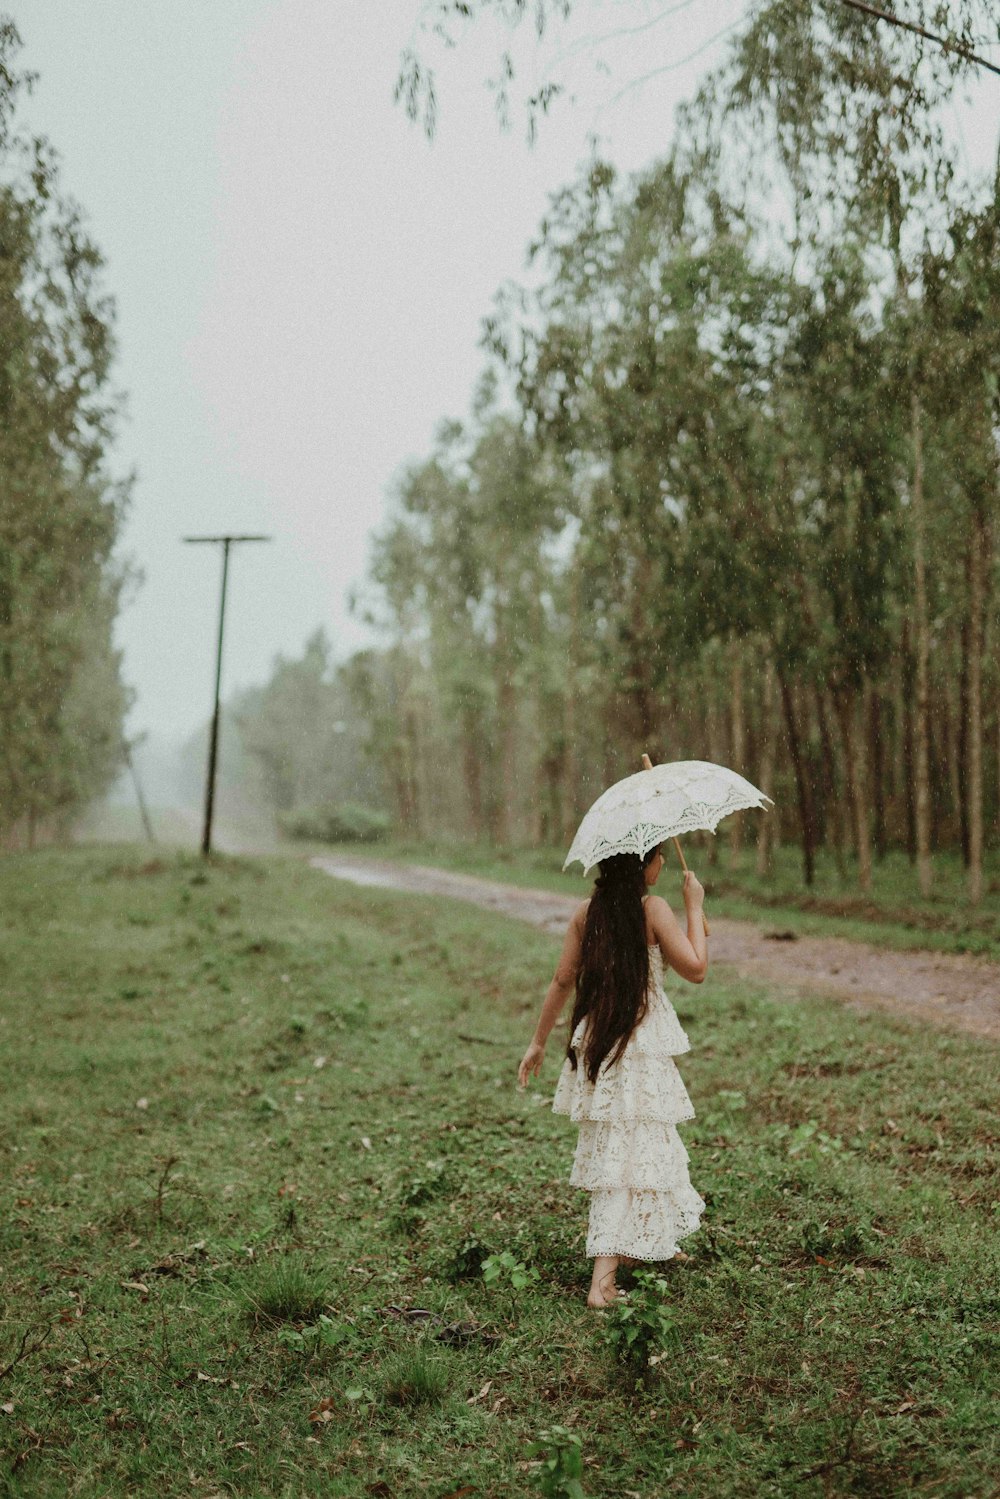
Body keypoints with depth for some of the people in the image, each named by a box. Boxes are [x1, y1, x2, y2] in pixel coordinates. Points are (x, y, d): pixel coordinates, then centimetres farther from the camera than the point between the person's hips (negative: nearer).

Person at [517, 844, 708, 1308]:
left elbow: (562, 979, 6)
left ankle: (652, 1244, 41)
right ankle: (603, 1279, -7)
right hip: (642, 1048, -6)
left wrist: (539, 1042, 14)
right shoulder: (653, 909, -13)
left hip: (595, 1041, 6)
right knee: (628, 1154, -2)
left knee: (614, 1148, 23)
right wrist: (694, 907, -4)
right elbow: (695, 968, -13)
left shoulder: (588, 911, 4)